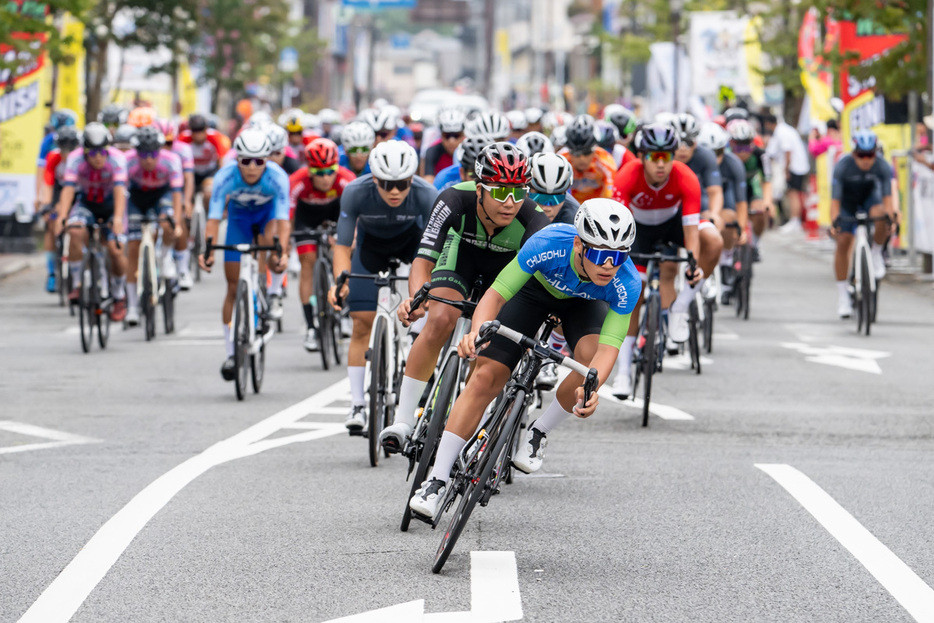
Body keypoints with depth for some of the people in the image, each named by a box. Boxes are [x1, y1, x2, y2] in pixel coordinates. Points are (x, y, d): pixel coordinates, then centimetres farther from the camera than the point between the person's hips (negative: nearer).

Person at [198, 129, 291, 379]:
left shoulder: (277, 177, -34)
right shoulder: (226, 176, -32)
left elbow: (283, 219, -41)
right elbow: (214, 218, -36)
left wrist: (282, 253, -56)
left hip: (268, 211, -1)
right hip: (239, 215, 1)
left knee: (273, 240, -37)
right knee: (234, 287, -1)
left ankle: (275, 292, -8)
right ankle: (231, 353, 10)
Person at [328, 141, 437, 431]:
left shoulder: (426, 195, -35)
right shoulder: (356, 193, -33)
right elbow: (342, 246, -24)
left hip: (411, 238, 0)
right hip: (371, 242, 0)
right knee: (362, 323, -5)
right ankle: (357, 404, 3)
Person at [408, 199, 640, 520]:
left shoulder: (627, 282, -36)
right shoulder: (549, 244, -40)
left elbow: (608, 346, -39)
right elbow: (496, 293, -36)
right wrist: (477, 331, -56)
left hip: (583, 302, 1)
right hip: (536, 287, -1)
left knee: (591, 356, -32)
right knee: (485, 377, -13)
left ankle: (538, 433, -6)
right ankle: (436, 481, -8)